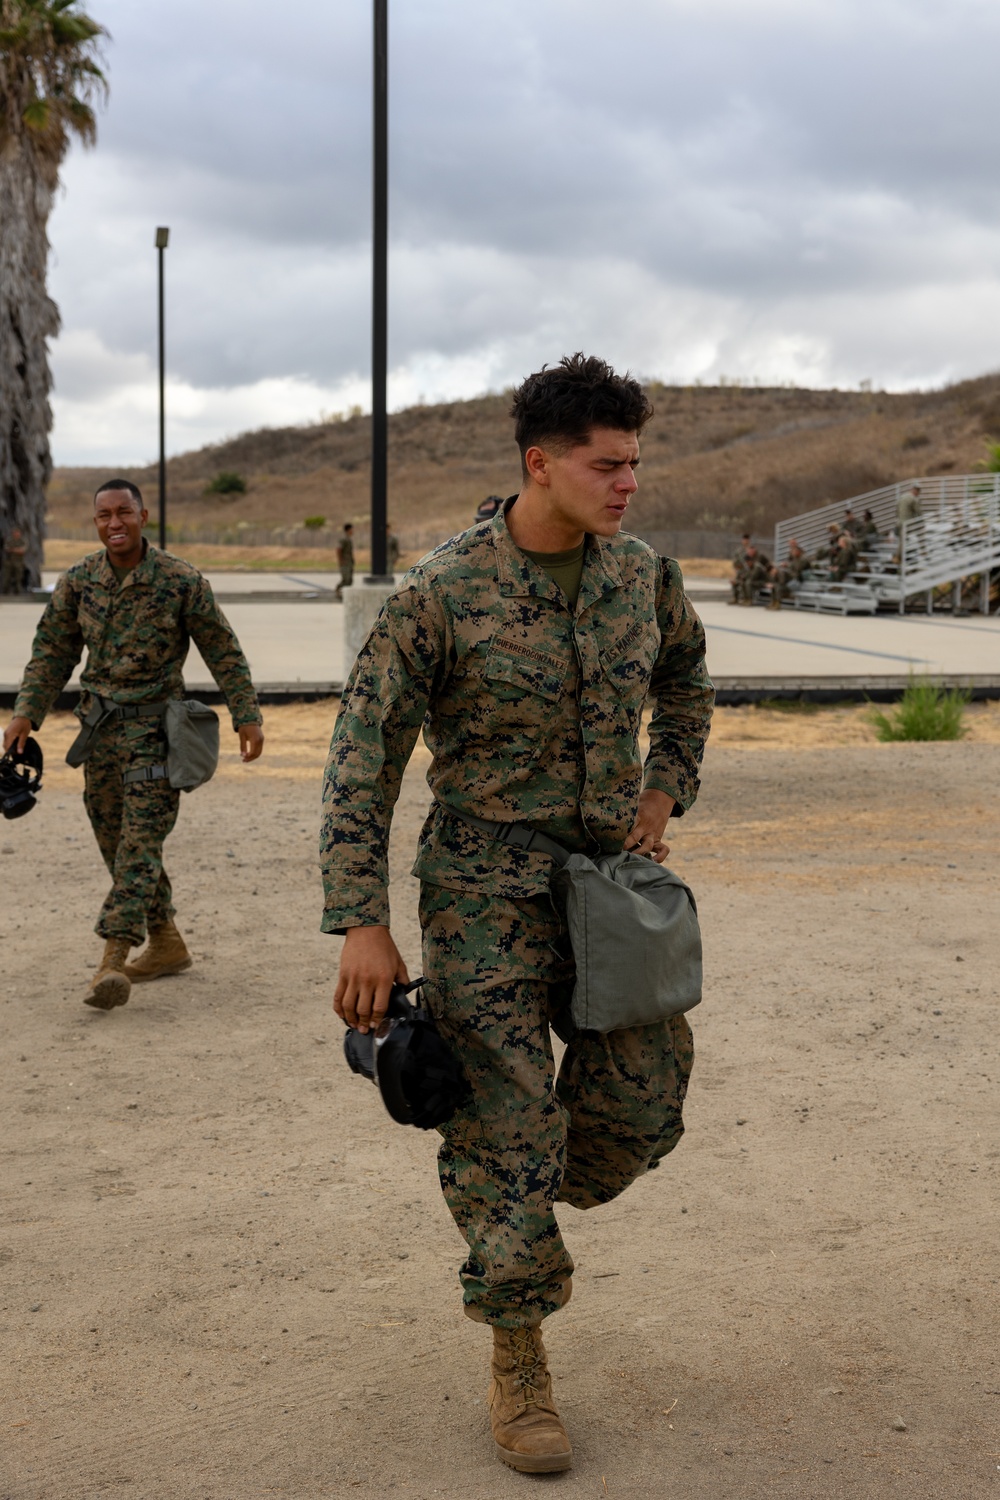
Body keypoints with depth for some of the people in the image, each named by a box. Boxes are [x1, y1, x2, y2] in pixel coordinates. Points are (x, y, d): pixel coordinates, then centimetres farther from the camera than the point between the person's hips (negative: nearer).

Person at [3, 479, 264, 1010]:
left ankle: (113, 960, -19)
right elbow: (52, 651, 12)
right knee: (114, 838, 10)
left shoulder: (181, 581, -6)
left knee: (141, 837, -13)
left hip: (153, 726, -5)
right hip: (99, 727, 5)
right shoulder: (79, 581, 4)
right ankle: (166, 943, 24)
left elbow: (223, 651, -1)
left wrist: (247, 717, -4)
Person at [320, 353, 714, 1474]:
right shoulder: (443, 594, -15)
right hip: (485, 889, -5)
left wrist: (666, 790, 9)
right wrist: (362, 924, -16)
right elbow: (363, 757, -11)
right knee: (506, 1125, -1)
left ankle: (523, 1222, 37)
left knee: (643, 1107, 5)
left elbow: (685, 677, 23)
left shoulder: (642, 574, 1)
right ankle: (518, 1368, 16)